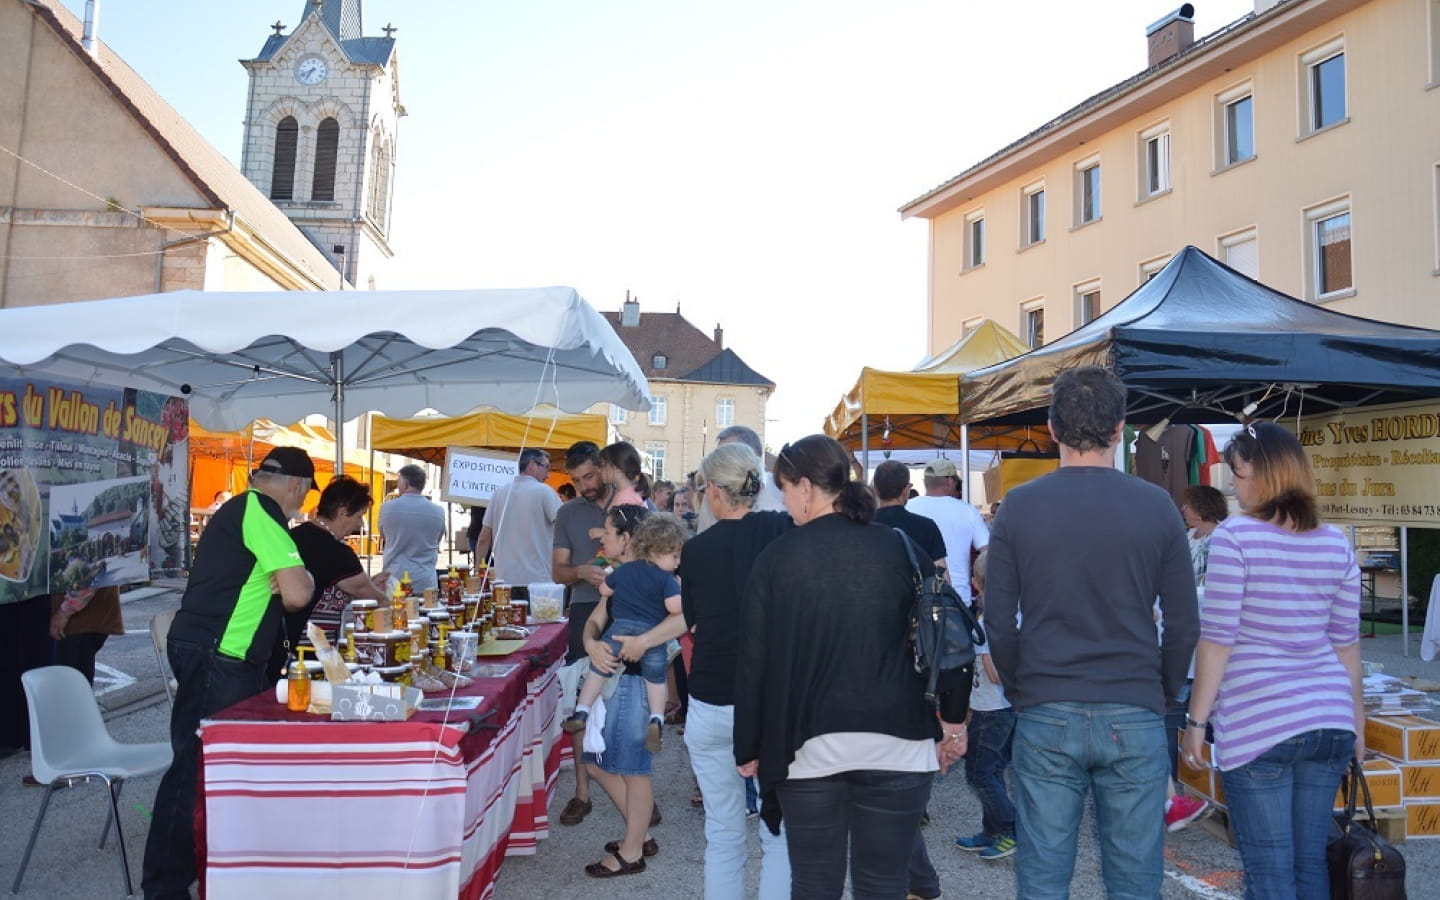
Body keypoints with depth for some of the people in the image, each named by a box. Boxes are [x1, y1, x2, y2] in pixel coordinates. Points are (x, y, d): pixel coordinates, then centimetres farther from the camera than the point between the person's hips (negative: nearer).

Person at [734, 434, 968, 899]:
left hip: (808, 746, -1)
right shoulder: (899, 548, 0)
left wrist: (749, 749, 8)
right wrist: (954, 719, 11)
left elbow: (754, 661, -2)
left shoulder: (777, 557, -3)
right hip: (897, 743, 1)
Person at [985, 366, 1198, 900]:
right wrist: (1162, 695, 15)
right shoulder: (1156, 507, -2)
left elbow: (999, 625, -3)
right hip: (1134, 719, 1)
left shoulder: (1018, 507, -4)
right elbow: (1183, 626, 1)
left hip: (1045, 717, 0)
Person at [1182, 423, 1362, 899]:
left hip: (1258, 722, -6)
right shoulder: (1336, 543, 6)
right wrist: (1357, 721, 21)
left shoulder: (1236, 535, -11)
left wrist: (1196, 718, -5)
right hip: (1328, 721, 6)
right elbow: (1346, 643, 11)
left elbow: (1218, 638, -12)